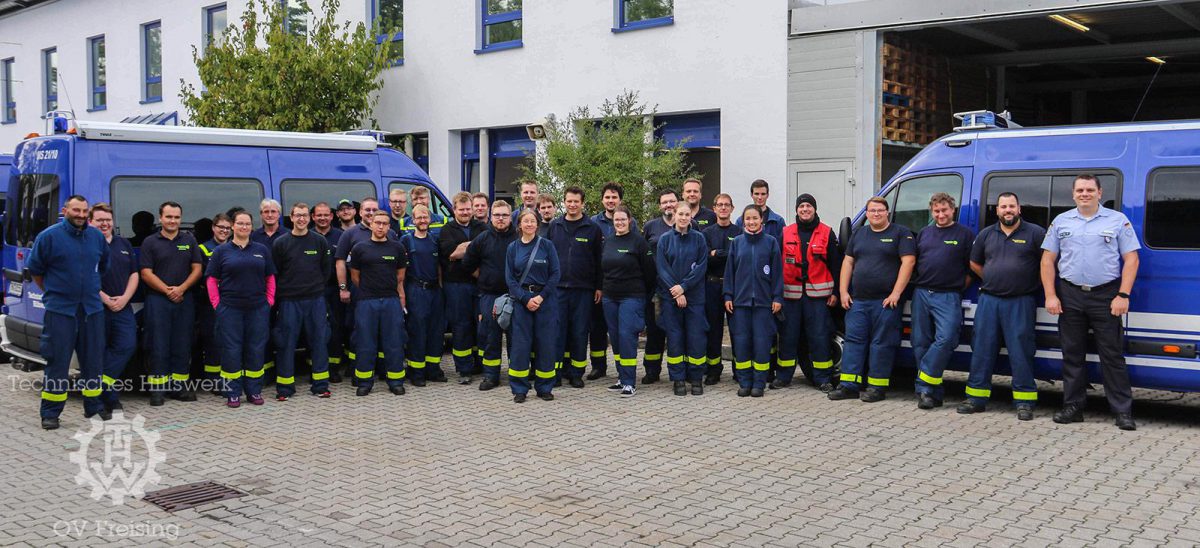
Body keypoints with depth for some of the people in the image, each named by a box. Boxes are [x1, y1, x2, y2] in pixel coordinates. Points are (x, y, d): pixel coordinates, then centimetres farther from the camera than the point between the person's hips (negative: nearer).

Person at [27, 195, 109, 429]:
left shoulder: (97, 237, 8)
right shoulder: (49, 236, -5)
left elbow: (104, 268, 22)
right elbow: (35, 269, 4)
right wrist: (51, 292, 9)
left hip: (92, 309, 4)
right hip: (59, 310, -4)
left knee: (93, 359, 10)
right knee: (57, 360, -3)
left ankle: (94, 405, 22)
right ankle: (50, 413, 4)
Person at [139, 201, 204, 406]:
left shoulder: (189, 241, 12)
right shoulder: (151, 242, 4)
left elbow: (197, 269, 6)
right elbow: (146, 273, -3)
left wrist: (181, 289, -9)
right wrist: (167, 291, -12)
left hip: (185, 300, 3)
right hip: (158, 299, -3)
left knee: (182, 345, 4)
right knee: (159, 346, -3)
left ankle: (179, 385, 11)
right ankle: (157, 388, 1)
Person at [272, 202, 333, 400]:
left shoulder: (320, 241, 5)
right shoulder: (281, 243, 0)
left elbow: (327, 269, 10)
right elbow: (274, 272, 3)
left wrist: (317, 286, 5)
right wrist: (283, 291, 1)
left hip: (316, 299, 2)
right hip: (289, 300, -1)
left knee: (319, 341, 4)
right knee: (287, 343, 2)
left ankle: (320, 385, 12)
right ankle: (285, 386, 10)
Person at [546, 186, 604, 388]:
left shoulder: (592, 229, 2)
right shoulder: (554, 226, 8)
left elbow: (599, 260, 3)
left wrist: (599, 286, -1)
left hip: (583, 289, -1)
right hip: (557, 288, 1)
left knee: (580, 332, 3)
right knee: (557, 331, 0)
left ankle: (576, 373, 12)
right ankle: (555, 372, 6)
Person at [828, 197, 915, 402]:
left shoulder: (900, 233, 0)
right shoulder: (858, 234, 16)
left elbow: (908, 262, -9)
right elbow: (848, 262, 15)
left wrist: (896, 293, -16)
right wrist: (843, 292, 5)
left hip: (886, 301, -5)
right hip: (857, 300, 5)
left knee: (882, 343, -2)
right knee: (853, 340, 3)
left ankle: (877, 387, 3)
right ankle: (849, 385, 6)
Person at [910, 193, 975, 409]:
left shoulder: (965, 234, 4)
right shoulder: (923, 233, 17)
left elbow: (973, 267, 3)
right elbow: (912, 262, 21)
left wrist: (961, 286, -3)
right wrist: (917, 285, 11)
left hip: (948, 296, -4)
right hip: (921, 294, 5)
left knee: (945, 339, -20)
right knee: (920, 343, 4)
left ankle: (924, 386, -14)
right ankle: (932, 393, 12)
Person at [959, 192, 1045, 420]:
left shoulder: (1035, 233, -1)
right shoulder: (986, 234, 11)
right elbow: (975, 264, 21)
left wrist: (1036, 283, 0)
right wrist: (993, 281, 13)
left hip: (1021, 302, -4)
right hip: (988, 299, 4)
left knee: (1021, 351, -2)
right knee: (982, 349, 5)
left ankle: (1024, 401, 4)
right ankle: (976, 398, 12)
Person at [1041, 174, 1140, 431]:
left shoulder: (1118, 220, 3)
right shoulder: (1061, 222, 9)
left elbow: (1131, 259, 0)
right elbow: (1048, 260, 9)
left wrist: (1123, 296, -9)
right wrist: (1050, 296, -1)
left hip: (1106, 296, -2)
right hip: (1070, 296, 3)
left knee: (1112, 355, -2)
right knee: (1072, 354, 7)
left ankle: (1123, 411, 2)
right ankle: (1073, 407, 15)